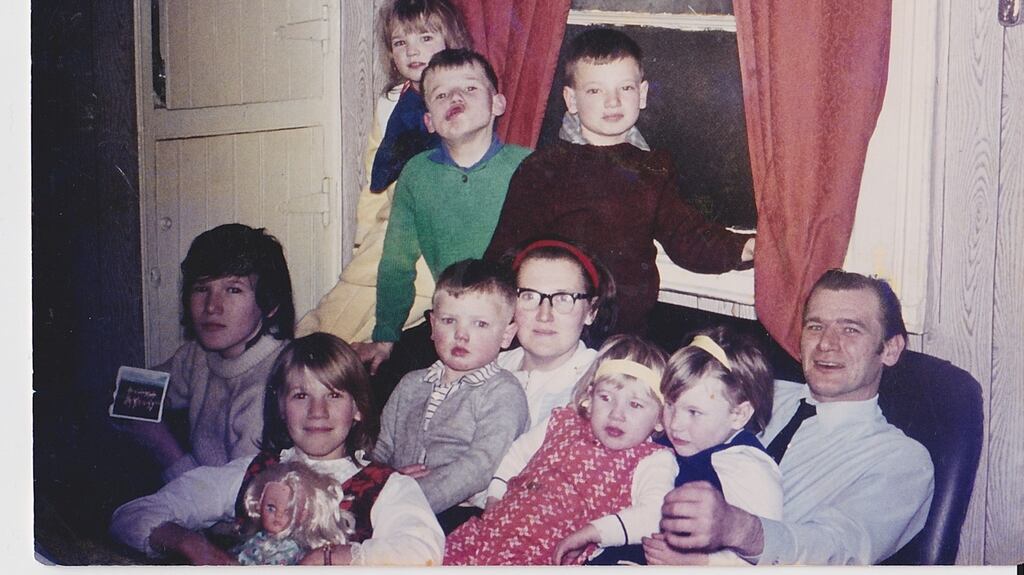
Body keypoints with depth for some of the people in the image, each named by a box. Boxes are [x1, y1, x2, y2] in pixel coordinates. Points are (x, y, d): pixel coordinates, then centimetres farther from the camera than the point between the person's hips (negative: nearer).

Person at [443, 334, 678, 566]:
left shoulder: (651, 462, -4)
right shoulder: (564, 423, 14)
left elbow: (655, 515, -23)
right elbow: (517, 452, 29)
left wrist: (592, 531, -27)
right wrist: (495, 496, 15)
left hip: (549, 559, -5)